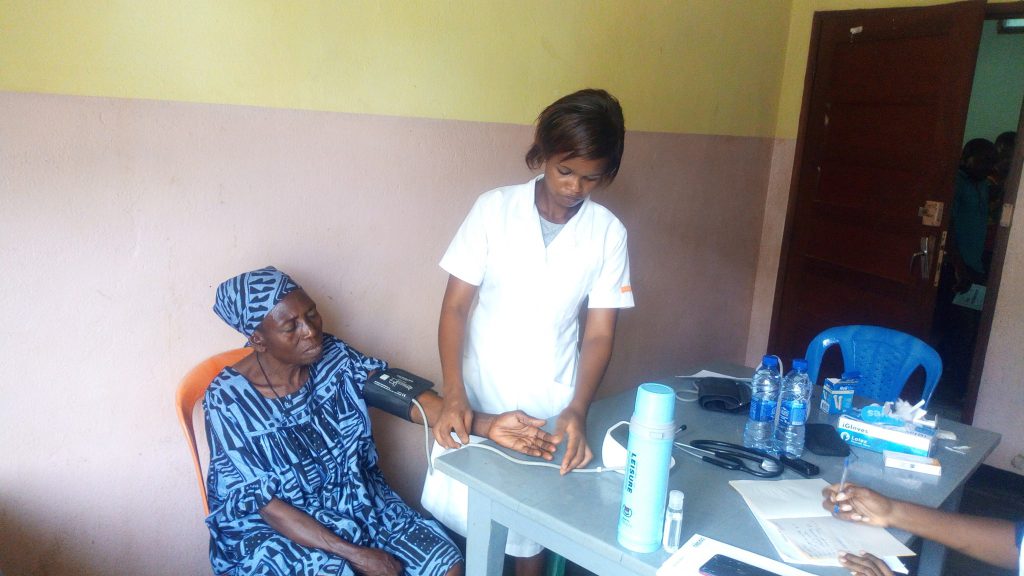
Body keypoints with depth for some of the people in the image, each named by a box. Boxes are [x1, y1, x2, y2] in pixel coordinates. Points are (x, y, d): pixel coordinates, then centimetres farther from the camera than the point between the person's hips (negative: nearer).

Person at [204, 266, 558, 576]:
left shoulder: (333, 357, -7)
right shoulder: (230, 399, -19)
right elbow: (264, 504, -18)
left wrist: (484, 425, -35)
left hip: (352, 501, 4)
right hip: (274, 529, -4)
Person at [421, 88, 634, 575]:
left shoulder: (608, 233, -6)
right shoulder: (493, 209, -9)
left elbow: (599, 335, -4)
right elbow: (455, 307, -8)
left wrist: (577, 410, -19)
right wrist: (454, 397, -20)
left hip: (551, 406, 1)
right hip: (478, 397, 0)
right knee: (452, 518, 6)